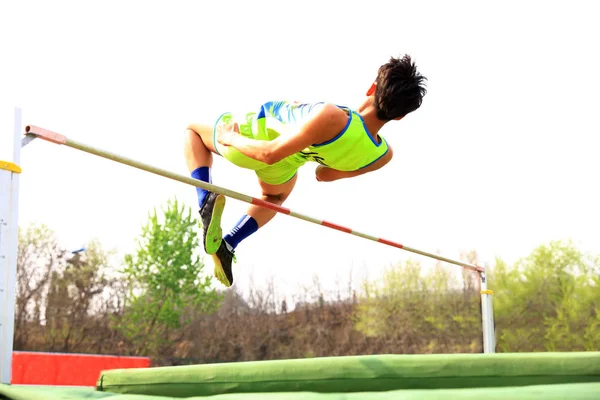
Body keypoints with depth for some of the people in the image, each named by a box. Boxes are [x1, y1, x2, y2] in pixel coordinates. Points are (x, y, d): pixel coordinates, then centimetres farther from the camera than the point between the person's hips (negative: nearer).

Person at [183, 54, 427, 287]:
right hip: (284, 166, 6)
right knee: (275, 196, 42)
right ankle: (228, 245, 23)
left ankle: (206, 201, -2)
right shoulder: (382, 155, -23)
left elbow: (270, 153, -35)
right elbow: (325, 175, -3)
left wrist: (231, 138, -18)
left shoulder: (331, 117, -45)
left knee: (194, 131, 24)